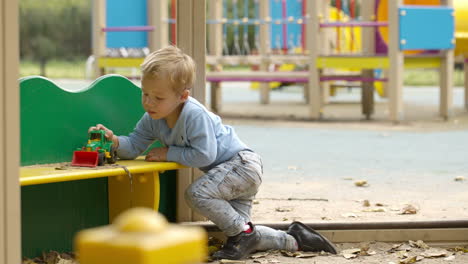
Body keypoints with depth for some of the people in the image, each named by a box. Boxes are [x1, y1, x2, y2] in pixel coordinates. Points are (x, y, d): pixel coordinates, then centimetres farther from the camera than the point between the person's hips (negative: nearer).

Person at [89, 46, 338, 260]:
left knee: (196, 193, -29)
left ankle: (243, 232, -12)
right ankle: (294, 239, 20)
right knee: (238, 228, 9)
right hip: (232, 174, 10)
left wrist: (169, 153, -25)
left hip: (243, 163, -10)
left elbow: (204, 155, -33)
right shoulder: (152, 119, -6)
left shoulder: (195, 115, -30)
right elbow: (134, 145, -6)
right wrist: (115, 141, -27)